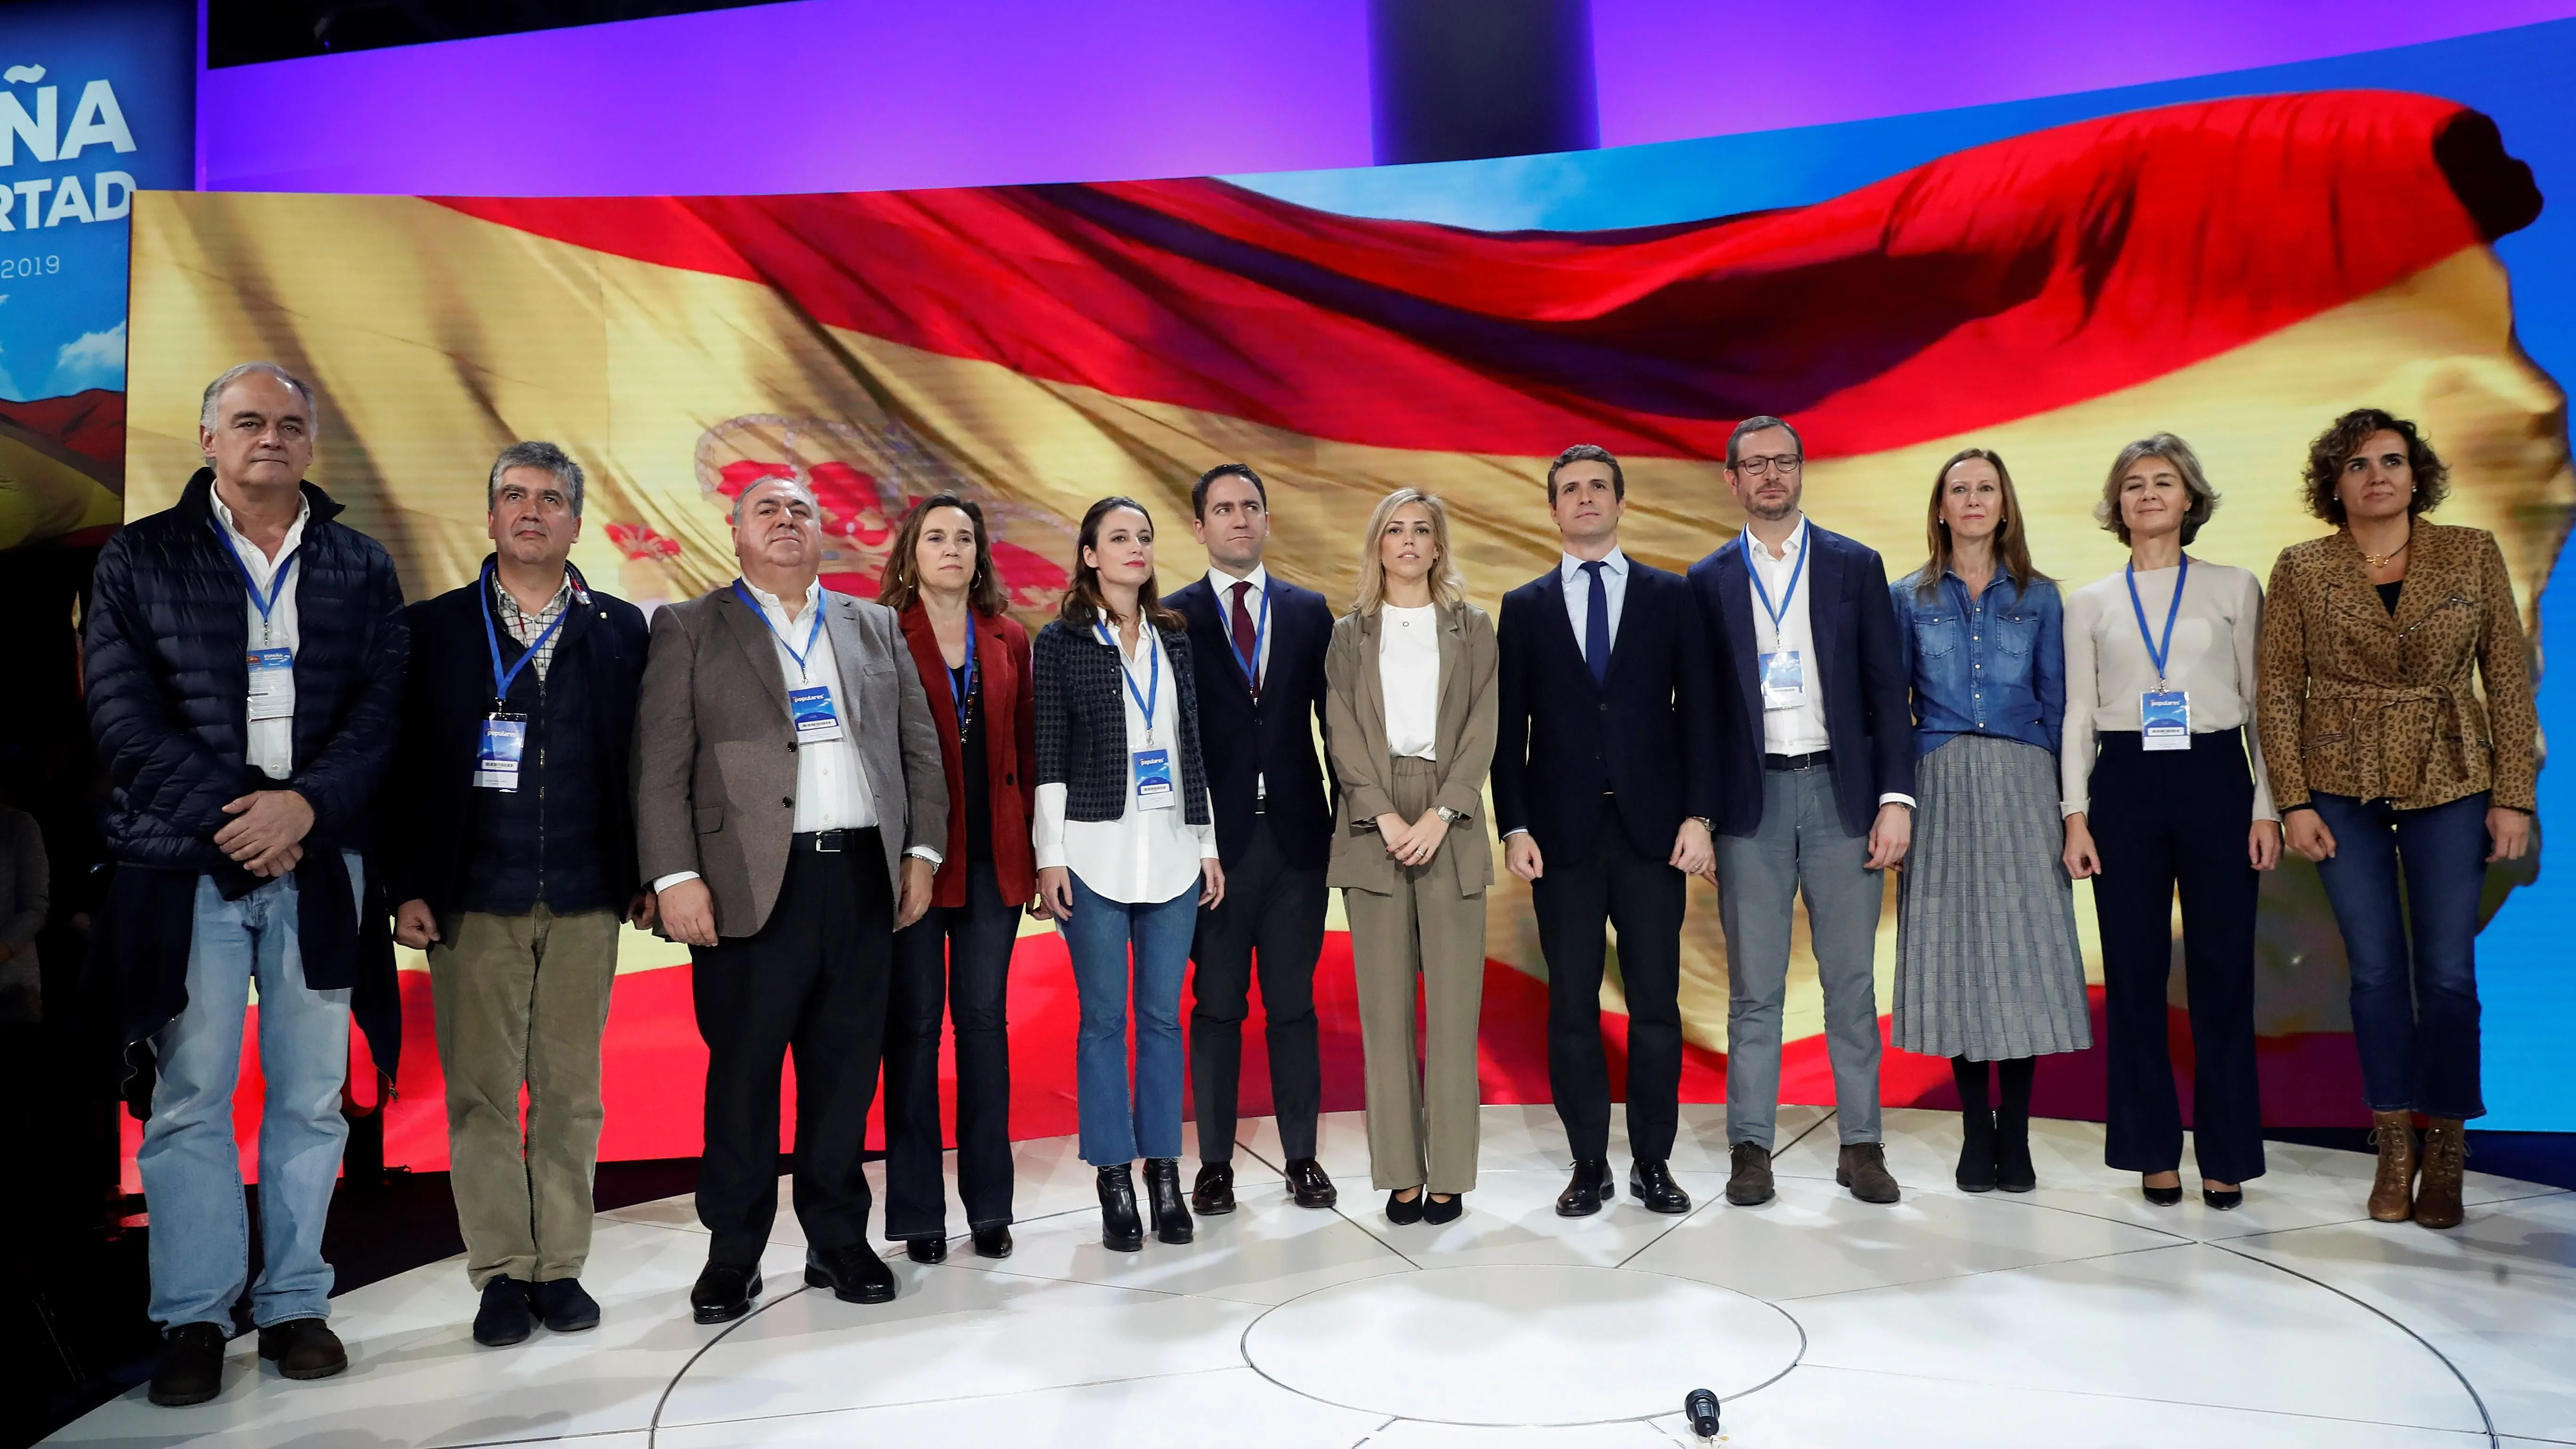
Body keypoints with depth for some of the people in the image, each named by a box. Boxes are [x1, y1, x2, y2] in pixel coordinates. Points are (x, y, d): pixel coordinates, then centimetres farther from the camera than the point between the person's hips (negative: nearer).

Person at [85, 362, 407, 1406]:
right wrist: (233, 815, -11)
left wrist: (305, 805, -13)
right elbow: (122, 713, -2)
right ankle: (193, 1319, 13)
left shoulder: (361, 569, 11)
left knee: (311, 1098, 5)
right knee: (189, 1100, 2)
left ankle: (294, 1303, 16)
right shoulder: (138, 558, 7)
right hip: (184, 861, -1)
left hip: (320, 863, 1)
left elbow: (384, 710, 2)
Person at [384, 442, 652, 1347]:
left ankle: (561, 1266, 18)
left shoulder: (621, 629, 8)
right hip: (472, 900, 0)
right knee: (481, 1093, 3)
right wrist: (406, 885, -3)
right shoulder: (431, 628, 6)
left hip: (586, 902, 1)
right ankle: (502, 1272, 15)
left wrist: (648, 875, 2)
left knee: (570, 1091, 7)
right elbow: (405, 763, 3)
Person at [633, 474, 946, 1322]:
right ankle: (733, 1255, 16)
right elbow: (660, 768, -1)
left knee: (846, 1068, 8)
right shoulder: (689, 631, 6)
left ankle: (839, 1240, 22)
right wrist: (675, 878, -10)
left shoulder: (876, 626, 16)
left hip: (864, 878, 3)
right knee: (743, 1071, 2)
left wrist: (922, 851, 5)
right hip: (752, 886, -3)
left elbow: (919, 746, 14)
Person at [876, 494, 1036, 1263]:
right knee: (914, 1022, 3)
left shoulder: (1009, 640, 11)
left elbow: (1026, 748, 11)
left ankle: (989, 1205, 16)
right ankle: (918, 1211, 13)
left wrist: (1034, 849, 4)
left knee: (985, 1020, 7)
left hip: (993, 855, 3)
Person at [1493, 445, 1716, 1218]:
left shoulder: (1671, 596, 9)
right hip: (1563, 831, 0)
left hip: (1653, 828, 0)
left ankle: (1654, 1161, 16)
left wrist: (1698, 814, -4)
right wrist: (1515, 826, -3)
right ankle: (1589, 1164, 13)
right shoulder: (1524, 607, 10)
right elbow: (1508, 726, 6)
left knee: (1656, 1001, 3)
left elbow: (1697, 711, 5)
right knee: (1572, 1005, 3)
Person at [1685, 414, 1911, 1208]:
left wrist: (1896, 798, -5)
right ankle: (1750, 1147, 12)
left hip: (1841, 791, 0)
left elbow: (1886, 688, 4)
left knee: (1851, 982, 6)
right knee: (1754, 986, 4)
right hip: (1750, 798, 0)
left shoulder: (1855, 567, 7)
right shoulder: (1707, 581, 7)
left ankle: (1861, 1145, 16)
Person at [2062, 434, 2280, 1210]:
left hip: (2215, 779, 0)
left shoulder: (2235, 588, 7)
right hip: (2125, 785, 1)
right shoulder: (2090, 603, 9)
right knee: (2134, 970, 4)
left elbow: (2260, 703, 5)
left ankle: (2227, 1154, 12)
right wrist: (2076, 814, -2)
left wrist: (2266, 808, -2)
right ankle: (2154, 1151, 14)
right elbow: (2078, 715, 6)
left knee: (2222, 969, 1)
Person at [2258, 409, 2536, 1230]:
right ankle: (2394, 1152, 16)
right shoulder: (2301, 570, 1)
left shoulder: (2473, 555, 2)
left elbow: (2509, 681, 2)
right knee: (2376, 969, 4)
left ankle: (2445, 1155, 15)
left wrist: (2513, 796, -3)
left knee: (2447, 971, 0)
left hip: (2450, 784, 0)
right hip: (2344, 788, 0)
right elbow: (2278, 693, 0)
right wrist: (2293, 802, -5)